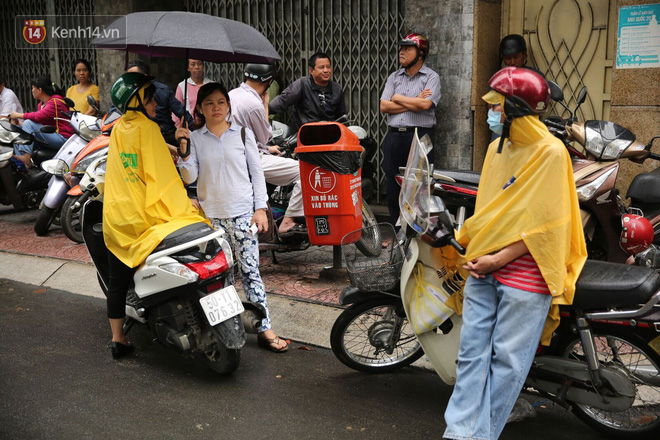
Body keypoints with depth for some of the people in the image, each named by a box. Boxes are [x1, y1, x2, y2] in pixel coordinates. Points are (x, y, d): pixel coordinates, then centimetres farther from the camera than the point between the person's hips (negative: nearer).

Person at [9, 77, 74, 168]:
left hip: (62, 138, -10)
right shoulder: (41, 104, 17)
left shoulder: (55, 102, -13)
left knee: (29, 123, -21)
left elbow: (38, 116, -24)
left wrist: (19, 115, -13)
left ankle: (26, 157, -29)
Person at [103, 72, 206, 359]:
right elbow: (163, 174, -14)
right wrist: (184, 206, -8)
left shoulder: (118, 128, 10)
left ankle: (118, 339, 21)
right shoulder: (148, 128, -11)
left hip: (115, 215, 7)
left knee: (117, 280, 12)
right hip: (145, 216, -7)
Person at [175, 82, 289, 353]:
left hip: (242, 213, -1)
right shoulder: (195, 138, 5)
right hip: (211, 215, 1)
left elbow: (257, 172, 6)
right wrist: (183, 148, -15)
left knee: (250, 270, -4)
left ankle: (264, 328, 0)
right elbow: (189, 178, -1)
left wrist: (261, 208, -1)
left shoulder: (243, 134, 5)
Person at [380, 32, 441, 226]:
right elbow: (384, 107, 2)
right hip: (394, 137, 4)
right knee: (393, 187, 6)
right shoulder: (394, 77, 16)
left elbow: (425, 104, -14)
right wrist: (414, 103, -5)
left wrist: (398, 98, -2)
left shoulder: (431, 77, 3)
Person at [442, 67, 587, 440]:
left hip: (524, 271, -6)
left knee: (506, 358, 1)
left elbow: (546, 225, -12)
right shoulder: (497, 148, 14)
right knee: (472, 352, 4)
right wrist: (469, 244, 2)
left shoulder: (551, 152, -8)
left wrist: (500, 259, -15)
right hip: (484, 269, 7)